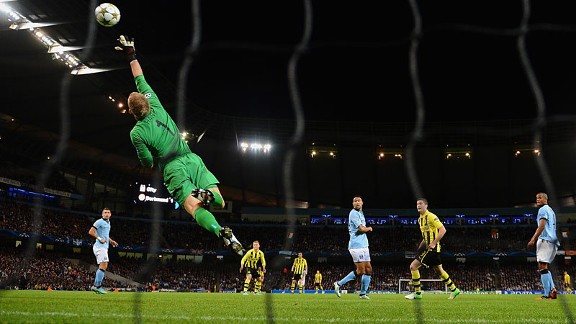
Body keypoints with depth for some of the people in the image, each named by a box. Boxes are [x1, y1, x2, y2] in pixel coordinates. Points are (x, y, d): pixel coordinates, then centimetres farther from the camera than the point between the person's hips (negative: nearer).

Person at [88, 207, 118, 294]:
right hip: (100, 247, -10)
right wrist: (99, 238, -19)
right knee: (103, 266, -15)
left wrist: (111, 241, 19)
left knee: (103, 267, 9)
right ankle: (97, 286, -15)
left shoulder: (108, 223, 20)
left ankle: (95, 286, 13)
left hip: (104, 247, 10)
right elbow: (91, 232, -14)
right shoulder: (99, 222, -7)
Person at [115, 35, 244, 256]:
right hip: (192, 160, 4)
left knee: (195, 208, -18)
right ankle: (207, 194, -30)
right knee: (220, 203, 5)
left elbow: (148, 163, 2)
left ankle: (221, 232, -46)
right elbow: (141, 80, 19)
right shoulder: (156, 107, 6)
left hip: (172, 169, -4)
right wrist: (131, 54, 25)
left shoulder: (136, 133, -5)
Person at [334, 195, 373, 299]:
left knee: (368, 269, 6)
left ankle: (363, 293, 10)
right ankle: (339, 284, -3)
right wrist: (369, 228, 3)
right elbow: (362, 228, -17)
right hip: (357, 245, -10)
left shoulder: (360, 213, 19)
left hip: (364, 245, 10)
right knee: (360, 271, -11)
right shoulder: (354, 213, -11)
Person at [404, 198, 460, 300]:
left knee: (413, 266, -12)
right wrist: (421, 245, 14)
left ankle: (417, 293, -5)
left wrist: (434, 243, -22)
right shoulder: (420, 219, 14)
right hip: (426, 247, 9)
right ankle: (454, 290, 29)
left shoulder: (431, 216, -13)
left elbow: (443, 230, -19)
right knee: (439, 270, 17)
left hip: (432, 248, -9)